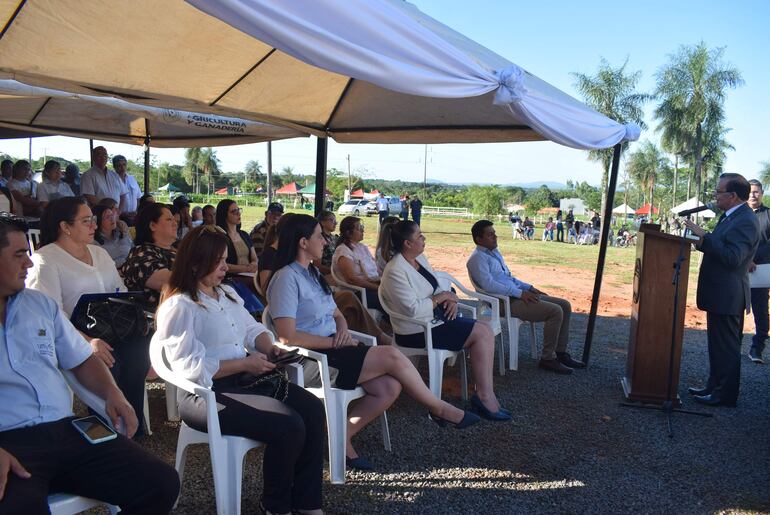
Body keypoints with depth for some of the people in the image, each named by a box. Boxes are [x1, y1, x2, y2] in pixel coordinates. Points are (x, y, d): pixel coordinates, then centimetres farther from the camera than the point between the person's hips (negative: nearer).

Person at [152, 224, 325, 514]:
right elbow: (191, 368, -19)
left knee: (312, 408, -12)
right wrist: (245, 363, -19)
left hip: (245, 379, 8)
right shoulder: (179, 307, -12)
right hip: (206, 393, -8)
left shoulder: (227, 293, 15)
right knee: (288, 426, -24)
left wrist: (269, 347, -1)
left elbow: (252, 329, 21)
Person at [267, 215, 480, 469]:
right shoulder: (286, 278, -13)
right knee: (391, 356, -18)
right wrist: (334, 342, -15)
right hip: (310, 361, -9)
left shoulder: (312, 274, 16)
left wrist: (342, 331, -2)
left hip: (331, 351, 9)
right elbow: (287, 337, -21)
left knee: (389, 388, -15)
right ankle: (440, 409, 3)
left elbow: (337, 315, 22)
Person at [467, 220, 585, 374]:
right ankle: (547, 359, -10)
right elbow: (488, 285, -24)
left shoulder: (495, 253, 20)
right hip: (504, 302, -10)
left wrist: (529, 288, 12)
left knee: (565, 305, 3)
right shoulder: (478, 258, -10)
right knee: (555, 311, -21)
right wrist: (520, 293, -22)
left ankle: (560, 353, 8)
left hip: (517, 295, 10)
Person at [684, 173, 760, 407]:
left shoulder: (745, 221, -19)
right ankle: (714, 387, 29)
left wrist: (704, 236, -26)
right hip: (720, 293, 10)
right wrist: (702, 241, 2)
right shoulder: (731, 216, 13)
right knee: (718, 344, 18)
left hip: (727, 295, -10)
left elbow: (732, 258, -27)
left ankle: (725, 395, 10)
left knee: (726, 347, 0)